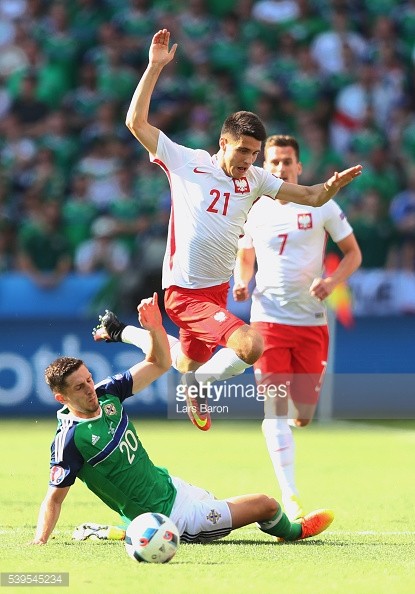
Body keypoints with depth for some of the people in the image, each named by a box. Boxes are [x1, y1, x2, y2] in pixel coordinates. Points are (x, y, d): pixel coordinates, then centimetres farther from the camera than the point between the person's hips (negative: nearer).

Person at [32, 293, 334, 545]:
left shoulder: (106, 396, -4)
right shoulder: (70, 439, -24)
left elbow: (160, 364, 3)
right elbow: (55, 497, -19)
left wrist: (154, 328, -14)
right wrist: (39, 541, -31)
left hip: (170, 486, 8)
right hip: (170, 517, -8)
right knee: (265, 505, 2)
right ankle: (293, 531, 36)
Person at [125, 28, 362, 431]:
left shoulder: (254, 179, 7)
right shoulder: (186, 162, -7)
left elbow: (311, 197, 9)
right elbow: (136, 122, -11)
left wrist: (334, 184, -14)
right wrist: (155, 67, -15)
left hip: (218, 290, 7)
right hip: (185, 291, -7)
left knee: (191, 363, 21)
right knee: (250, 346, -25)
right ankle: (198, 384, 1)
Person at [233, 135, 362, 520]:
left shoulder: (322, 207, 0)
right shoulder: (253, 212, 5)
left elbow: (353, 253, 5)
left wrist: (332, 282, -14)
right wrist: (241, 282, -1)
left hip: (311, 320, 0)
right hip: (268, 319, 0)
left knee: (304, 411, 0)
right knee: (274, 406, -11)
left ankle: (298, 417, 40)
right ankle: (289, 495, -11)